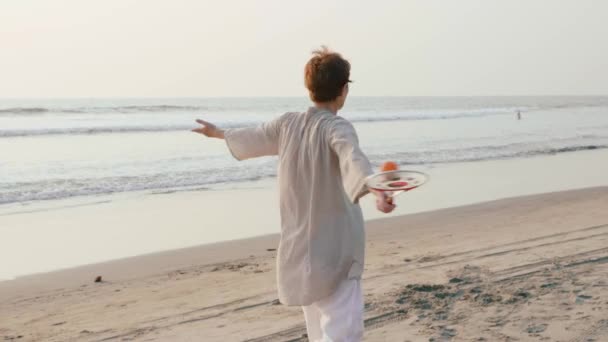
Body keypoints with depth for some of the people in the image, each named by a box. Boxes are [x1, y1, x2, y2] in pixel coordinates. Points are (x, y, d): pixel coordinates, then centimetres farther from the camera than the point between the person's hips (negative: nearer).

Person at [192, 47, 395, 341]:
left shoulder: (287, 124, 5)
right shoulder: (337, 127, -14)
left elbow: (252, 137, 24)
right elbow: (353, 160, -36)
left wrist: (219, 133, 45)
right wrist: (377, 191, -56)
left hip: (298, 249, 8)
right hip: (333, 249, -8)